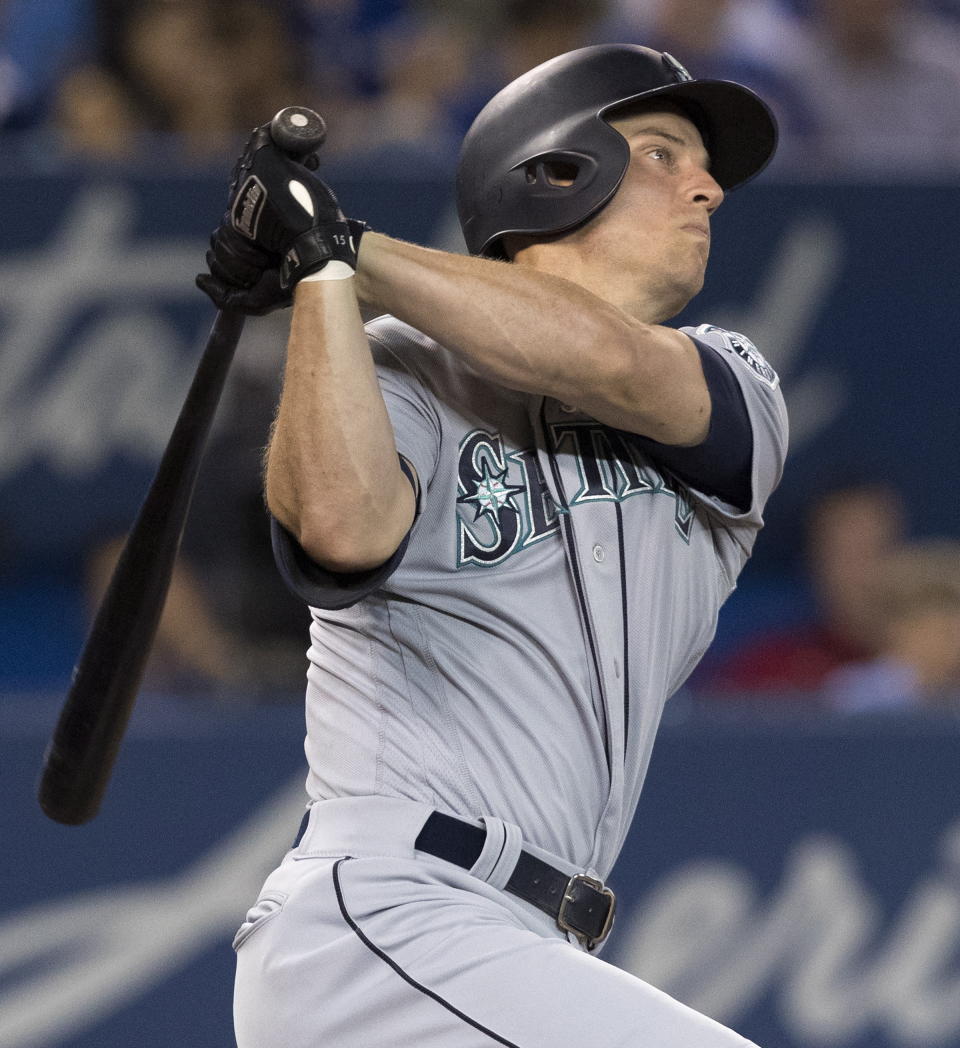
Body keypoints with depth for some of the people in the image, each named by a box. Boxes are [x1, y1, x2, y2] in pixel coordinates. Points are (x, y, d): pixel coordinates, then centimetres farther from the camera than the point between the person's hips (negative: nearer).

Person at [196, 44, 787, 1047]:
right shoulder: (403, 372, 4)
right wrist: (321, 273, -15)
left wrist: (345, 246, -9)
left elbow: (608, 360, -7)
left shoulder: (739, 393, 17)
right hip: (375, 927, -7)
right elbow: (342, 524, -20)